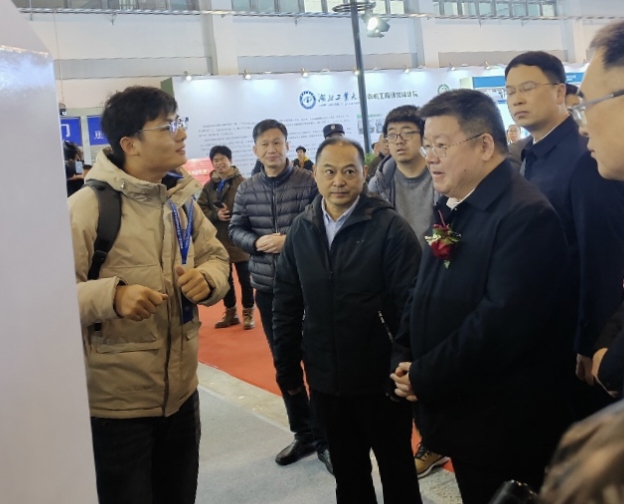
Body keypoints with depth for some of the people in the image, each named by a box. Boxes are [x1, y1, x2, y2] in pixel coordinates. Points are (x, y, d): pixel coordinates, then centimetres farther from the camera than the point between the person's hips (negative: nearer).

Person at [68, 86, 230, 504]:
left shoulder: (181, 199, 6)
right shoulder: (87, 206, -18)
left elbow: (216, 256, 12)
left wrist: (207, 278, -11)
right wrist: (112, 296, -36)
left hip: (181, 392, 7)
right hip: (117, 403, -6)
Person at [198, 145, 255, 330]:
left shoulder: (242, 182, -8)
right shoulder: (209, 186, 5)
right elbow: (200, 210, 2)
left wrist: (233, 215, -23)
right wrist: (216, 215, -14)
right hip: (218, 240, 4)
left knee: (245, 278, 6)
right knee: (225, 279, 15)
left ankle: (248, 313, 19)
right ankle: (230, 313, 28)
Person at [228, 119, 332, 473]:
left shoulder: (308, 183, -7)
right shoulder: (246, 190, 5)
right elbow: (236, 229, 8)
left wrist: (292, 241, -20)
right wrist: (257, 242, -11)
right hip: (267, 287, 5)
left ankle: (324, 437, 20)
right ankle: (303, 433, 30)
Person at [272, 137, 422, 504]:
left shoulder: (390, 227, -12)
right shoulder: (301, 230, 2)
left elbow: (411, 302, -13)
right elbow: (287, 303, 6)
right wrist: (287, 365, 6)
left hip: (380, 377, -4)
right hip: (326, 378, 4)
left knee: (397, 467, 16)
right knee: (346, 470, 21)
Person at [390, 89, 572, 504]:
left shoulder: (526, 214, -20)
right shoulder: (452, 210, 9)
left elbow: (502, 322, -28)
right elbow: (426, 296, 13)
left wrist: (425, 377, -19)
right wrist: (405, 360, -2)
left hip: (506, 426, -8)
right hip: (462, 415, 8)